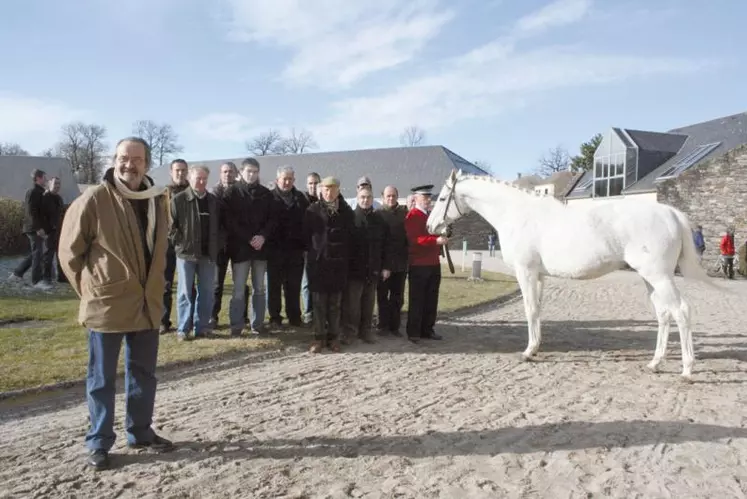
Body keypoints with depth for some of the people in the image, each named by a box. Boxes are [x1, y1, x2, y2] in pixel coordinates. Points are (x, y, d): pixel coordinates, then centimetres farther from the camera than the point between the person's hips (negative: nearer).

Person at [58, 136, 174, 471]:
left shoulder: (157, 200, 5)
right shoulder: (93, 200, -12)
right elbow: (70, 251, -5)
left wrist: (153, 288, 13)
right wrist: (90, 290, -1)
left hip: (148, 304, 5)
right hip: (106, 305, -5)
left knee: (143, 374, 16)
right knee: (102, 378, 7)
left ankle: (140, 433, 31)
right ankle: (99, 443, 22)